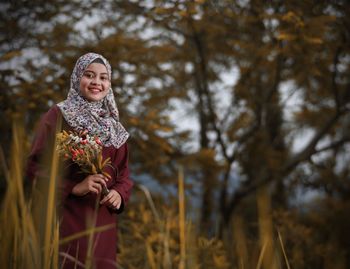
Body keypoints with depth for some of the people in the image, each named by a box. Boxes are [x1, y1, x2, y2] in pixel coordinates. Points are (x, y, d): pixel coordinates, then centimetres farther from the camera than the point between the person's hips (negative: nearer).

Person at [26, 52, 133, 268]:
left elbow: (123, 170, 18)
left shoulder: (112, 124, 13)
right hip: (66, 218, -5)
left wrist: (119, 193, -3)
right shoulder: (57, 116, -4)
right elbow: (35, 166, -8)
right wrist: (74, 187, -19)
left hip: (103, 220, 5)